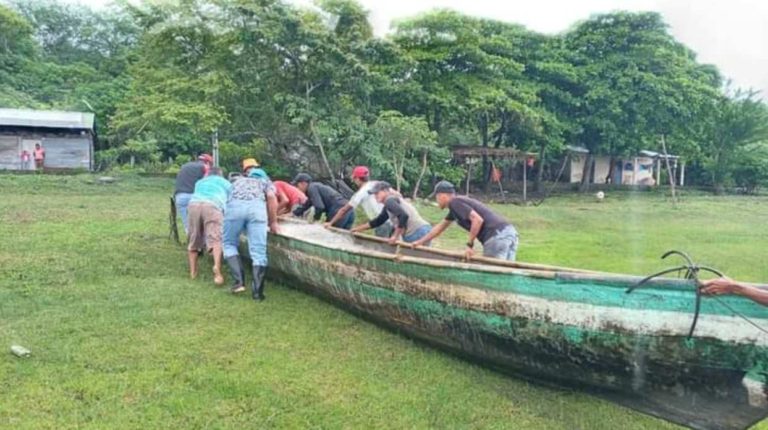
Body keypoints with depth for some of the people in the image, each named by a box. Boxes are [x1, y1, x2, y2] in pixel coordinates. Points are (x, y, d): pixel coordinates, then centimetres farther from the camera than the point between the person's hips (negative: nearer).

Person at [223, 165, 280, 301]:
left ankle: (238, 281, 4)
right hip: (257, 206, -1)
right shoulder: (265, 180, 34)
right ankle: (257, 292, -4)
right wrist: (273, 221, 18)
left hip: (235, 205, 1)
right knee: (258, 252, 0)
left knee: (230, 244, 19)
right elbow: (271, 197, 14)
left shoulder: (237, 180, 42)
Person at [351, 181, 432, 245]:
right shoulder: (387, 207, 23)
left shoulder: (390, 201, -8)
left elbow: (403, 216, -22)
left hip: (418, 233, -10)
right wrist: (358, 228, 33)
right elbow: (378, 221, 32)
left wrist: (395, 236, -16)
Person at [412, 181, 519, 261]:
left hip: (497, 236, -10)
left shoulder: (454, 202, -5)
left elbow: (478, 220, -18)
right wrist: (421, 242, 41)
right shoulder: (456, 206, 26)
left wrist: (470, 245, -10)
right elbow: (440, 227, 37)